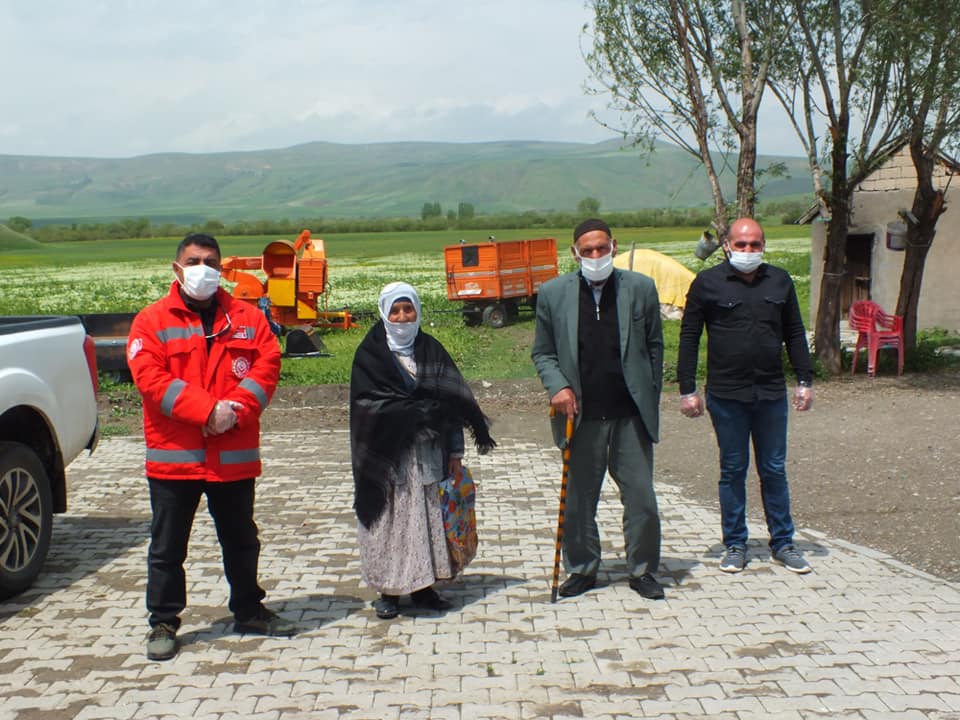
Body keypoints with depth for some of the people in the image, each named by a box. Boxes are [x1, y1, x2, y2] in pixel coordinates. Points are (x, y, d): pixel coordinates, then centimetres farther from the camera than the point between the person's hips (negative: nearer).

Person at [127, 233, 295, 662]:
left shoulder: (247, 318, 8)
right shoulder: (152, 320, -1)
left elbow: (267, 366, -2)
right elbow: (150, 377, -13)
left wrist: (234, 410, -18)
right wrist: (207, 411, -21)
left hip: (235, 455, 3)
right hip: (173, 456, -2)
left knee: (241, 540, 16)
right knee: (167, 546, 5)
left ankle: (249, 611, 32)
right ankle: (163, 623, 17)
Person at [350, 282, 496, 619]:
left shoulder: (431, 351, 8)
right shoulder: (370, 355, -1)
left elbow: (451, 400, 7)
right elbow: (371, 403, -10)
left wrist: (454, 451, 1)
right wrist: (422, 413, -13)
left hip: (427, 455, 3)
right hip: (388, 455, -3)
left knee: (428, 518, 4)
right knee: (390, 519, 0)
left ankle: (422, 585, 14)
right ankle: (389, 590, 9)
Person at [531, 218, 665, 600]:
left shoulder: (640, 288, 3)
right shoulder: (553, 293, 2)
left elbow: (654, 347, 9)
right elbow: (542, 352, 8)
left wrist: (650, 398, 6)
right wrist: (558, 386, -9)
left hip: (631, 414, 0)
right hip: (581, 416, 0)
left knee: (641, 498, 4)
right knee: (579, 500, 8)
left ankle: (642, 570, 21)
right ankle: (582, 569, 25)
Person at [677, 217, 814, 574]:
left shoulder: (780, 281, 8)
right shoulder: (707, 283, -1)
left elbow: (795, 334, 14)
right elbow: (689, 337, 0)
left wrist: (804, 380, 9)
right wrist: (687, 389, -3)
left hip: (772, 393, 2)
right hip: (726, 395, -2)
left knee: (774, 470, 9)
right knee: (732, 470, 6)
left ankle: (783, 543, 19)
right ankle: (735, 545, 17)